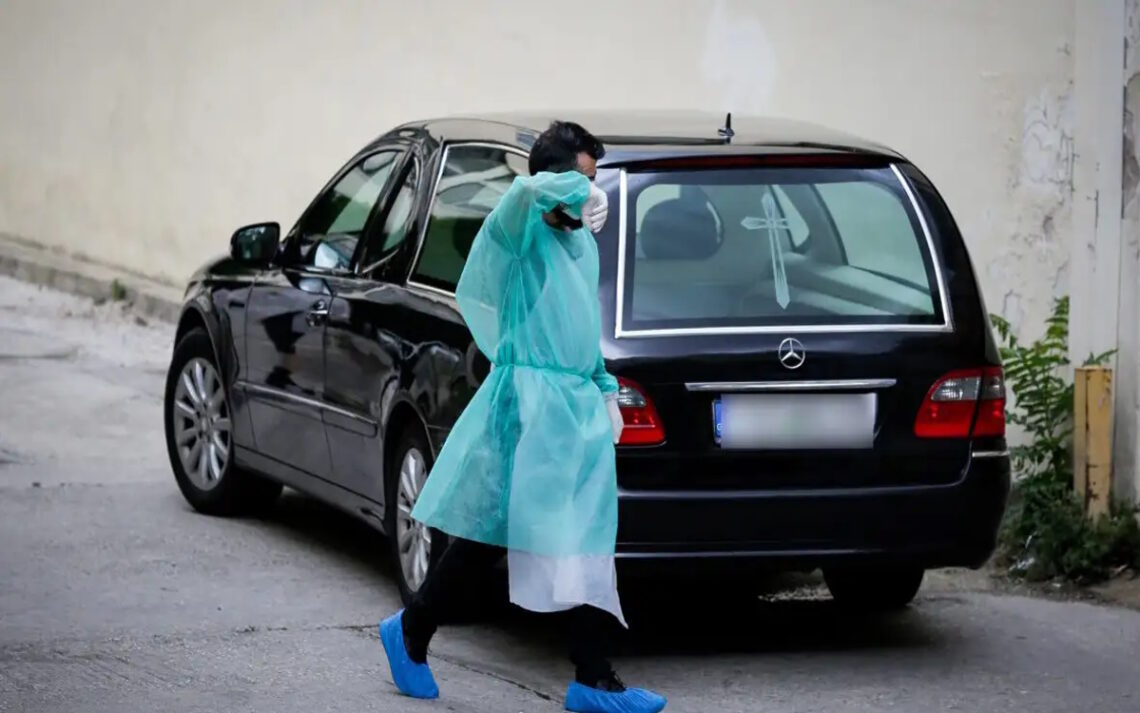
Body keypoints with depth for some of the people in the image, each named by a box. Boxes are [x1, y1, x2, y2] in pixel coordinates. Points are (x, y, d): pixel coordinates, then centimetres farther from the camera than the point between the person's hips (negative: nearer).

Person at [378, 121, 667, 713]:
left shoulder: (583, 241, 16)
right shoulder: (518, 230, -9)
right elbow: (530, 189, -34)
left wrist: (605, 389, 20)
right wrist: (579, 192, -47)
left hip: (580, 404, 8)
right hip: (527, 403, -7)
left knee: (590, 546, 3)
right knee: (484, 538, 0)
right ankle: (410, 634, 20)